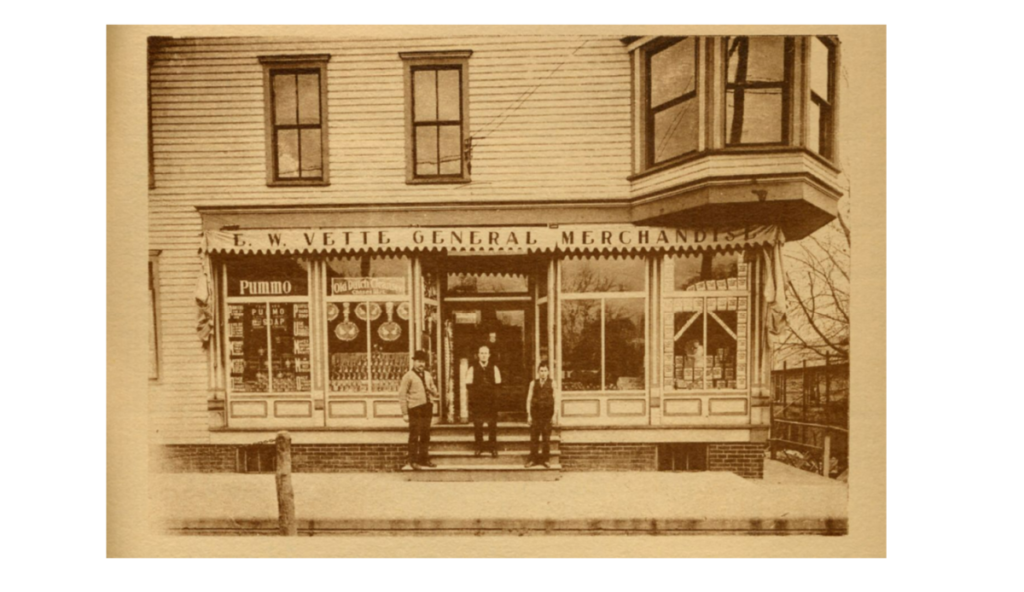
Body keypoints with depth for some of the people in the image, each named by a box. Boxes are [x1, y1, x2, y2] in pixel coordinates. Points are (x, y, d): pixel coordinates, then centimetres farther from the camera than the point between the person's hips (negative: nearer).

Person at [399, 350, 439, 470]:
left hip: (427, 407, 6)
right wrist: (405, 413, -12)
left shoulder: (428, 375, 15)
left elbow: (434, 391, 24)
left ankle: (424, 459, 21)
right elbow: (402, 395, -7)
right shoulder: (408, 376, -4)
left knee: (425, 435, 11)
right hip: (415, 409, -6)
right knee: (414, 435, -4)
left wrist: (432, 390, -2)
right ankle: (413, 461, 5)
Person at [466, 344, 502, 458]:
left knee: (493, 425, 1)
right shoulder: (472, 369, 4)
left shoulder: (494, 368, 7)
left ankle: (493, 448, 9)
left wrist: (488, 388, -6)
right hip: (477, 401, 0)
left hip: (491, 401, 1)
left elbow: (497, 384, 6)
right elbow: (469, 385, 1)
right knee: (477, 425, 2)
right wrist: (479, 389, -8)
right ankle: (479, 448, 12)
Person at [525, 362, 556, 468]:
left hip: (547, 414, -1)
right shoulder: (533, 383, 7)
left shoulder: (552, 384, 4)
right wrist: (529, 414, 1)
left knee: (547, 438, 4)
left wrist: (554, 415, -3)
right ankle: (533, 459, 10)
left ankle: (546, 459, 14)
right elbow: (529, 399, 7)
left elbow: (555, 400, 3)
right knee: (534, 437, 2)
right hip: (535, 413, 1)